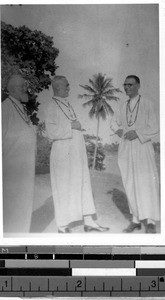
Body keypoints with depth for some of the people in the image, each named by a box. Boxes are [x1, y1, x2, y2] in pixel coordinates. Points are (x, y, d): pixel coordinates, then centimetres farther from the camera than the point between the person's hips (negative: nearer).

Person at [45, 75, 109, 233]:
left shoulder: (67, 104, 13)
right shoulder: (52, 106, -13)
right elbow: (51, 131, -21)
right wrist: (71, 126, -18)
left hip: (77, 153, 8)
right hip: (63, 153, -8)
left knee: (83, 185, 10)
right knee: (63, 189, 1)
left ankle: (88, 221, 17)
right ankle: (62, 226, 13)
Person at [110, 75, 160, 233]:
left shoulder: (147, 105, -4)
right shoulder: (122, 107, 10)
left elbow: (154, 128, -6)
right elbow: (114, 122, 25)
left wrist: (137, 133, -17)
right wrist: (118, 130, 4)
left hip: (142, 146, -5)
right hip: (126, 149, 5)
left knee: (146, 183, -12)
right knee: (130, 184, 6)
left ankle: (150, 222, -9)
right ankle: (136, 220, 14)